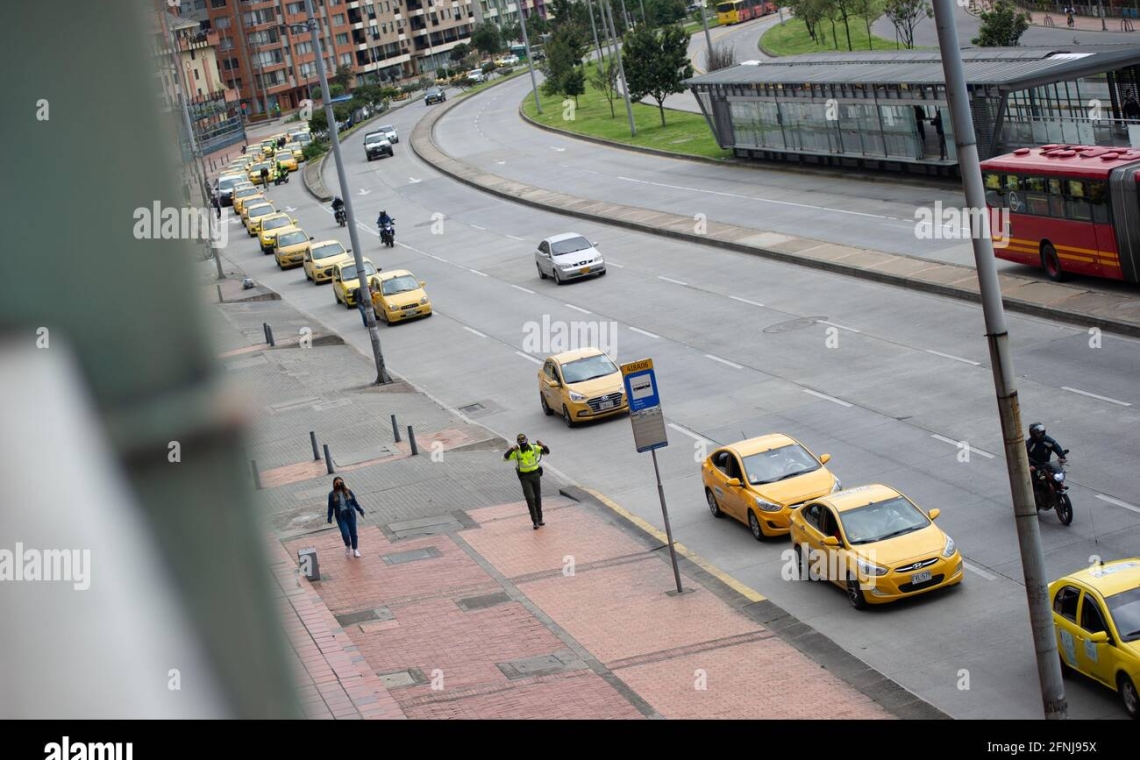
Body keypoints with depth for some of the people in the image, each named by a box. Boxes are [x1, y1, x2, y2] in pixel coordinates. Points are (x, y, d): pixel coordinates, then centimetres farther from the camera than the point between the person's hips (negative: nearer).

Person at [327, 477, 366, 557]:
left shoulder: (348, 492, 1)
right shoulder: (332, 494, -3)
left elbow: (354, 502, 10)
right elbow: (330, 507, 0)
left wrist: (360, 510, 5)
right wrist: (329, 517, -6)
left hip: (350, 515, 2)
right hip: (341, 517, -2)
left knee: (353, 533, 6)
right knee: (345, 534, -14)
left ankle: (355, 549, 26)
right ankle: (348, 546, 18)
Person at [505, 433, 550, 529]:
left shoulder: (534, 448, -6)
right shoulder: (516, 452, -11)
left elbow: (547, 451, -4)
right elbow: (505, 458, -21)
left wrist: (543, 445, -26)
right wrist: (511, 449, -35)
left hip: (535, 474, 3)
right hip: (524, 477, -3)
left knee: (538, 497, 12)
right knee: (530, 498, -12)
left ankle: (540, 519, 28)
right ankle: (535, 521, -5)